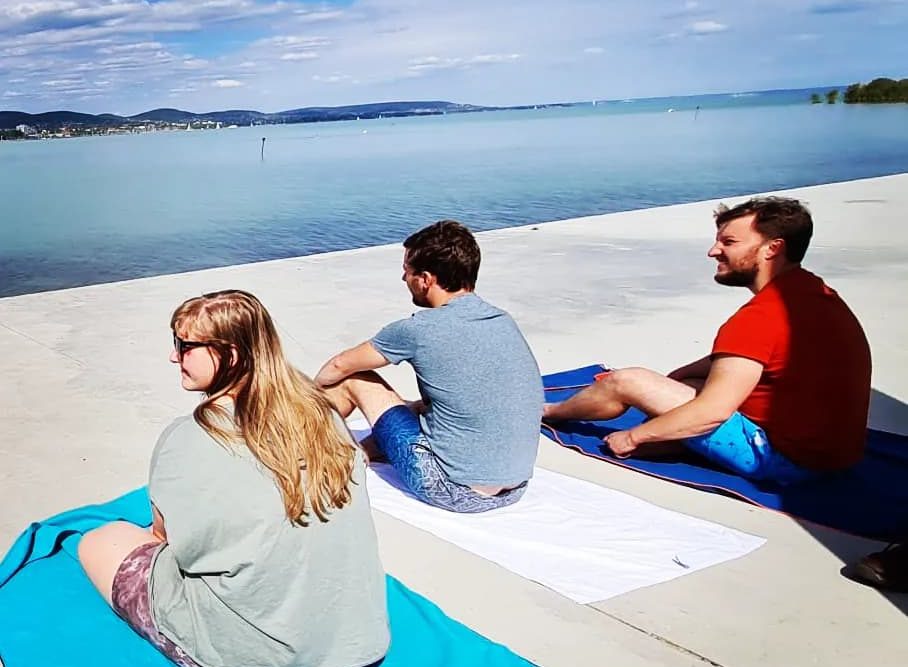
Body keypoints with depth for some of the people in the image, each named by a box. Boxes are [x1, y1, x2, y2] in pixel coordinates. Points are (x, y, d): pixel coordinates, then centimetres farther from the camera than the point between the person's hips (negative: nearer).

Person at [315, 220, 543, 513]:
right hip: (515, 487, 7)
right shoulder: (504, 321, 2)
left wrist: (312, 388, 21)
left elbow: (340, 366, 2)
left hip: (457, 492, -6)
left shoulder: (419, 331, -16)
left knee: (352, 380, 9)